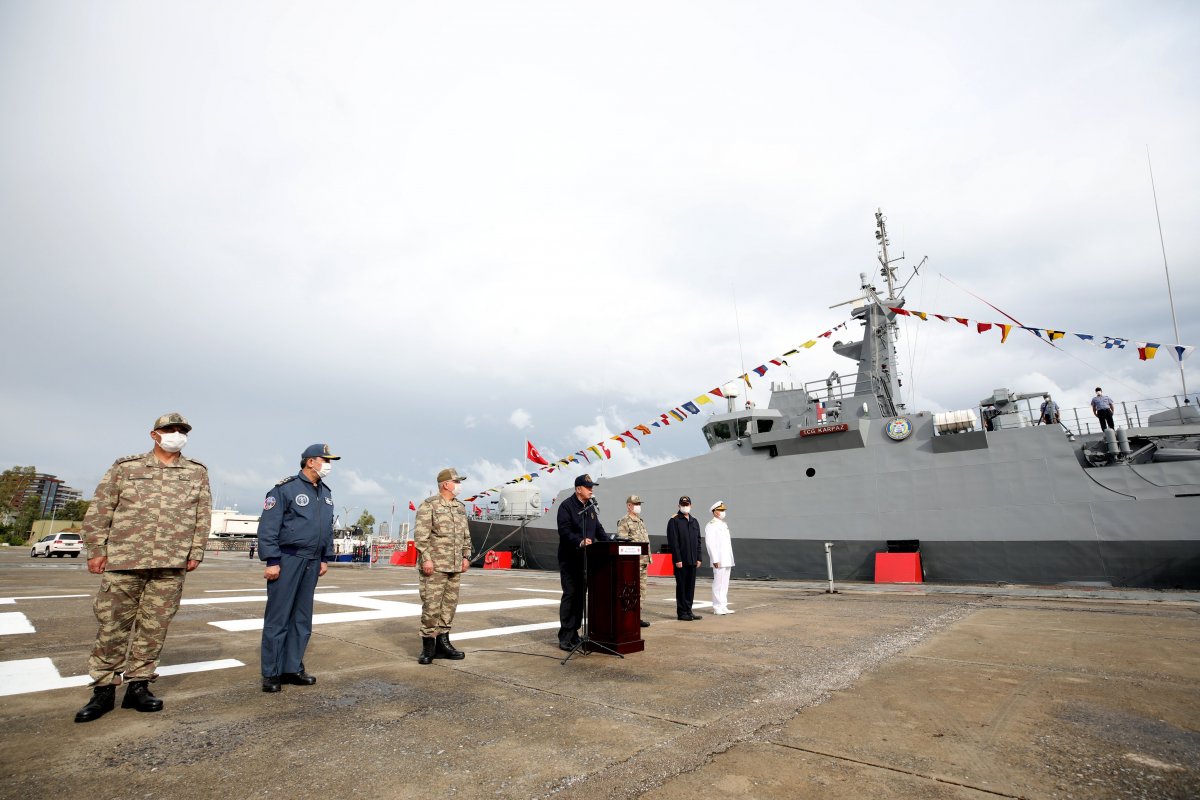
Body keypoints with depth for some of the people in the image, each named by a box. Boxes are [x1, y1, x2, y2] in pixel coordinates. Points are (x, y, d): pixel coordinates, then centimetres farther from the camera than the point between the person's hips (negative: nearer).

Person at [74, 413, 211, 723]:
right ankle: (104, 689, 18)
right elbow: (99, 510, 6)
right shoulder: (126, 467, 8)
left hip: (171, 565, 1)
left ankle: (138, 686, 17)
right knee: (112, 625, 4)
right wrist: (96, 550, 0)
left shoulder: (197, 473, 9)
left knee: (154, 627, 5)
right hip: (123, 559, 0)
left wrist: (196, 553, 2)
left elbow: (203, 516, 7)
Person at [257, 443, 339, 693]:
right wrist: (271, 561, -16)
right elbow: (268, 527, -13)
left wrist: (325, 558, 14)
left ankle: (292, 669, 21)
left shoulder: (326, 493, 12)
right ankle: (271, 674, 11)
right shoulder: (285, 489, -10)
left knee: (302, 619, 11)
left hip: (312, 563, 7)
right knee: (278, 618, 1)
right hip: (286, 560, -7)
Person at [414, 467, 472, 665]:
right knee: (431, 605, -5)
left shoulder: (460, 507, 14)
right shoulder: (429, 505, -6)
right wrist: (426, 558, -16)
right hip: (434, 565, -7)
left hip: (455, 566, 7)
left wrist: (466, 556, 12)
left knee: (449, 604, 10)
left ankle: (442, 643, 20)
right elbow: (420, 535, -11)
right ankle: (428, 647, 6)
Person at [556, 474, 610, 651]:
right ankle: (565, 638, 1)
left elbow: (598, 528, 18)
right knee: (570, 595, -6)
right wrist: (580, 541, -32)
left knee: (581, 596, 10)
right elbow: (564, 531, -18)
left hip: (585, 559, 7)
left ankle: (574, 634, 20)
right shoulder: (566, 506, -9)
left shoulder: (590, 506, 14)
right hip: (569, 559, -7)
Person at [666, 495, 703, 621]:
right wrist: (677, 559, -16)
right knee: (681, 586, 0)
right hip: (681, 561, -6)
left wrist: (698, 558, 10)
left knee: (691, 586, 10)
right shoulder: (674, 521, -6)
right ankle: (682, 612, 7)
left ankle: (688, 610, 19)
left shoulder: (694, 521, 15)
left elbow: (698, 541, 17)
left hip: (692, 561, 6)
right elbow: (673, 542, -11)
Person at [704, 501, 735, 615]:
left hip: (727, 561, 8)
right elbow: (709, 543, -15)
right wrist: (715, 560, -19)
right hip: (719, 561, -8)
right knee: (718, 583, -5)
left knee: (725, 584, 10)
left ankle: (723, 606, 17)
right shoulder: (710, 525, -9)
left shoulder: (724, 525, 17)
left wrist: (731, 559, 16)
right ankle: (717, 607, 2)